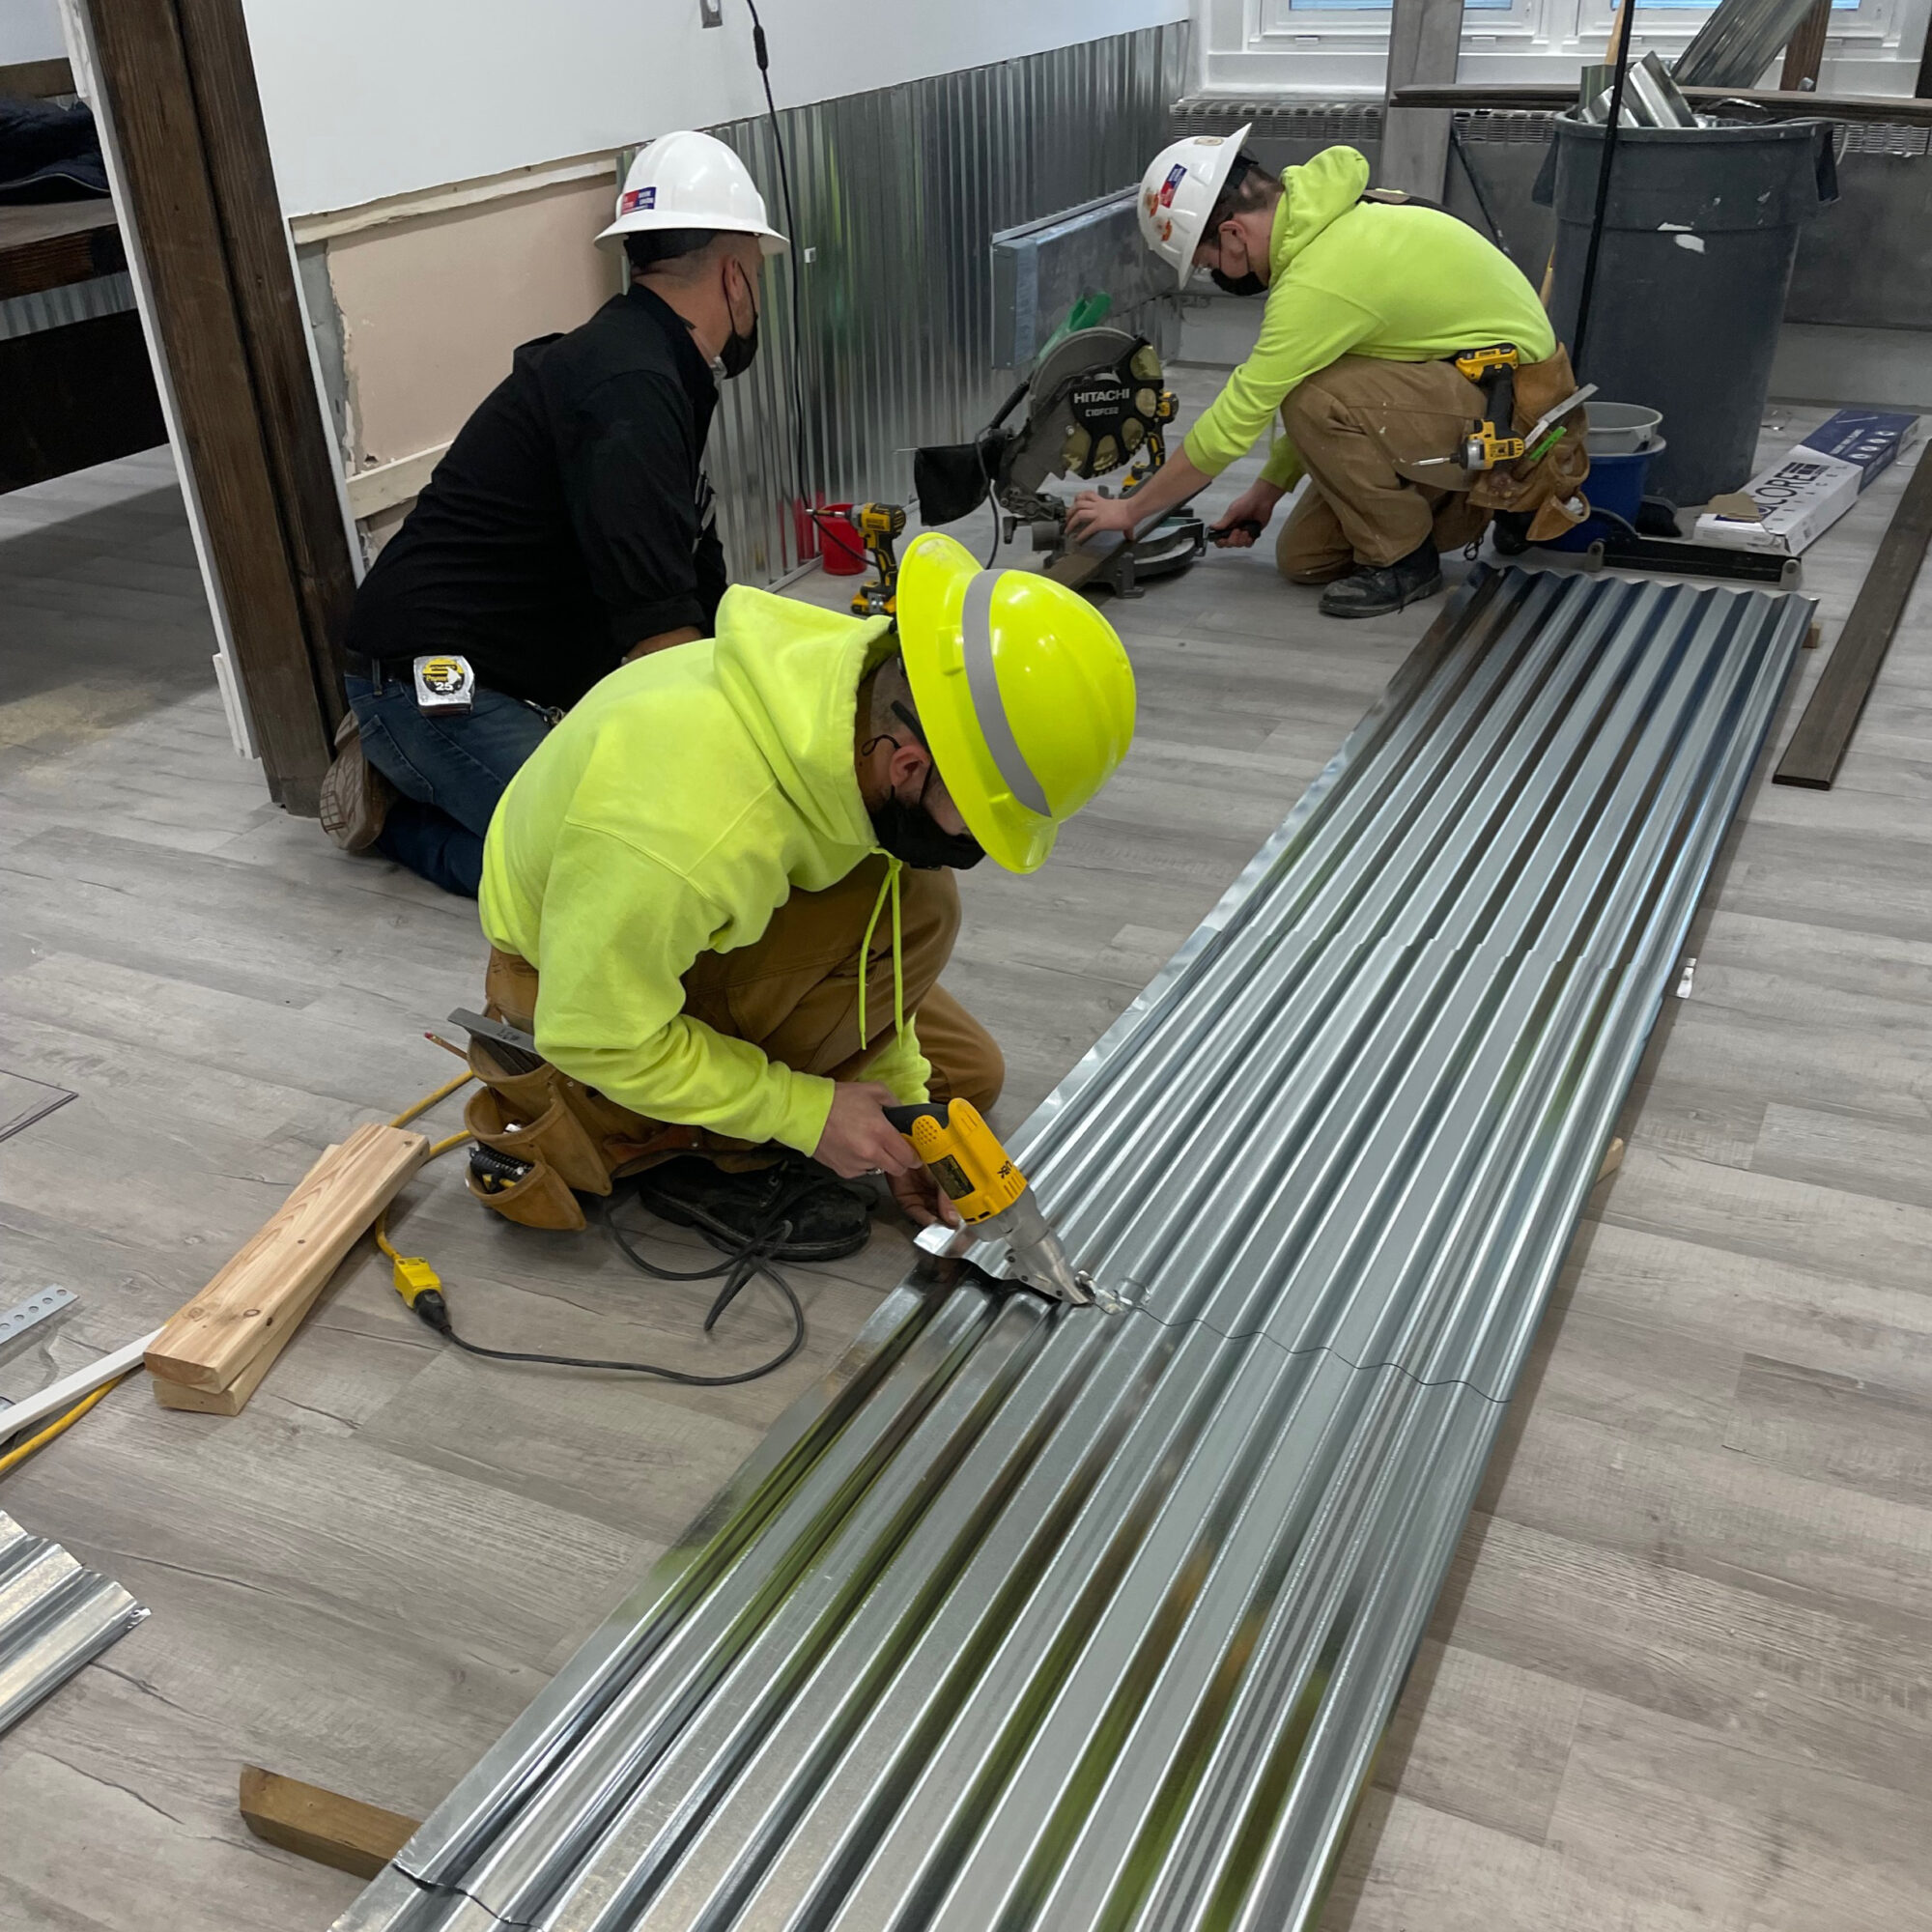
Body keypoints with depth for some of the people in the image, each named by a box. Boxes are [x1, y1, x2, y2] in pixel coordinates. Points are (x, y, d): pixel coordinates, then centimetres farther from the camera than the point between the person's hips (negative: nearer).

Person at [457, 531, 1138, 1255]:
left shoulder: (871, 680, -20)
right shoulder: (686, 827, -43)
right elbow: (596, 1035, -28)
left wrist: (902, 1099, -8)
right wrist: (807, 1113, -25)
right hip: (580, 983, -7)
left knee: (964, 1074, 11)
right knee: (910, 906, -29)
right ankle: (715, 1154, -14)